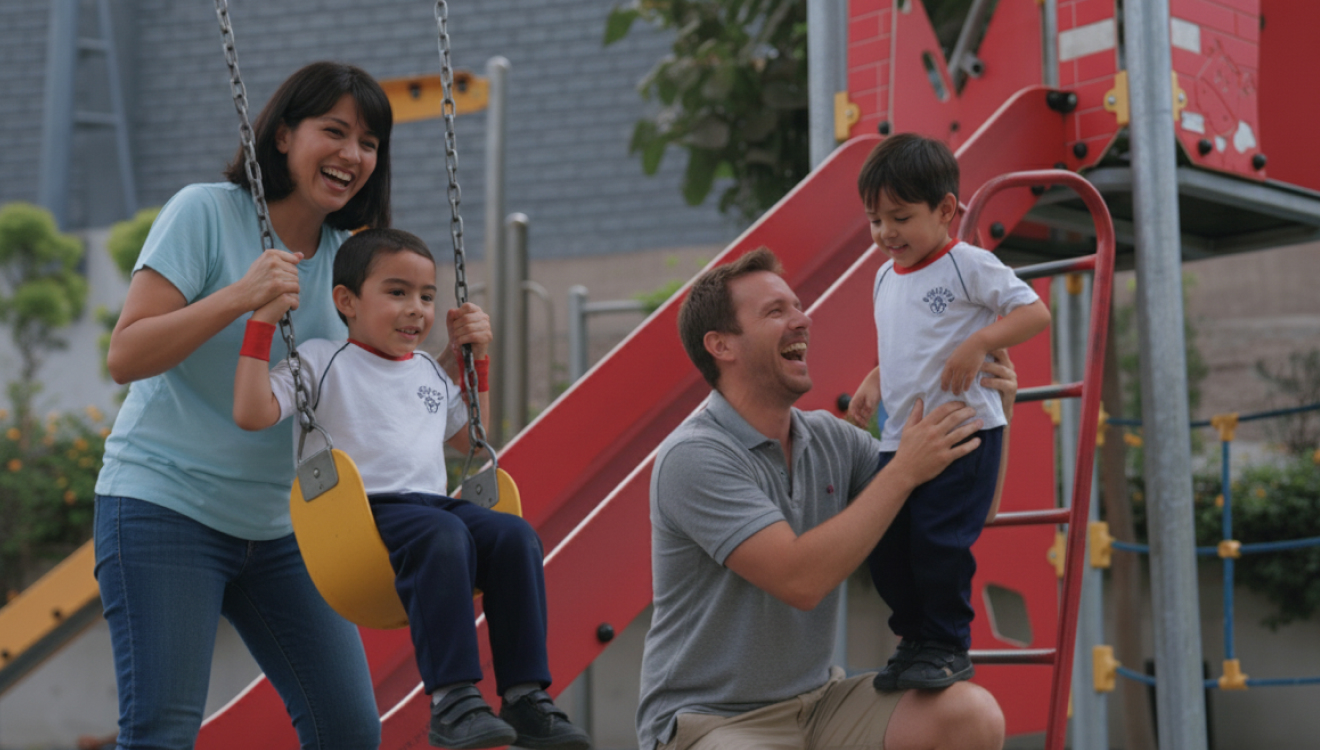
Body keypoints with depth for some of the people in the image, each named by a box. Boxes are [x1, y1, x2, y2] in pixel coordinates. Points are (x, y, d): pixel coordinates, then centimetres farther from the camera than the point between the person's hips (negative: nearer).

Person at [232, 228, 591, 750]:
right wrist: (263, 320, -5)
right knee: (442, 534, -38)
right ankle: (452, 701, -40)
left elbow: (470, 441, 42)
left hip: (432, 503, 6)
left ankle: (525, 697, -26)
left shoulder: (429, 373, 28)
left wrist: (477, 357, 33)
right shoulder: (321, 362, 8)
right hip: (362, 512, -6)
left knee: (514, 535, -24)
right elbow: (252, 413, -5)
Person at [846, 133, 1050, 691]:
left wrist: (978, 342, -23)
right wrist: (872, 384, 10)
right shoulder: (886, 279, 16)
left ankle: (948, 649, 3)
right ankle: (915, 642, 22)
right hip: (899, 439, 7)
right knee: (884, 546, 4)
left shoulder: (969, 265, -7)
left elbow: (1035, 312, -11)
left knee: (937, 540, -13)